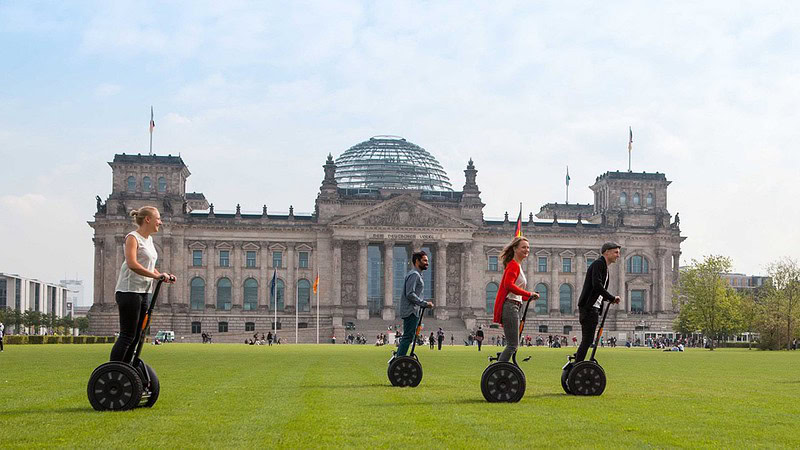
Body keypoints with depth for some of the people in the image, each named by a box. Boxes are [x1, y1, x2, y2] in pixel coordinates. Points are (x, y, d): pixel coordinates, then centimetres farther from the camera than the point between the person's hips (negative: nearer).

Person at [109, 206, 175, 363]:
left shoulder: (148, 239, 18)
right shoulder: (133, 237, -9)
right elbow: (132, 263, -24)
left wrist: (163, 276, 8)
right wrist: (156, 276, -29)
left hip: (142, 292, 9)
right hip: (129, 291, -9)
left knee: (136, 336, 9)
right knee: (127, 335, -11)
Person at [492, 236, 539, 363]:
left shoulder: (516, 266, 22)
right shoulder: (513, 265, -9)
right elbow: (508, 284, -24)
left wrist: (529, 297, 11)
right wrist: (529, 294, -21)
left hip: (513, 307, 10)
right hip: (510, 306, -10)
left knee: (512, 345, 10)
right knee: (512, 345, -11)